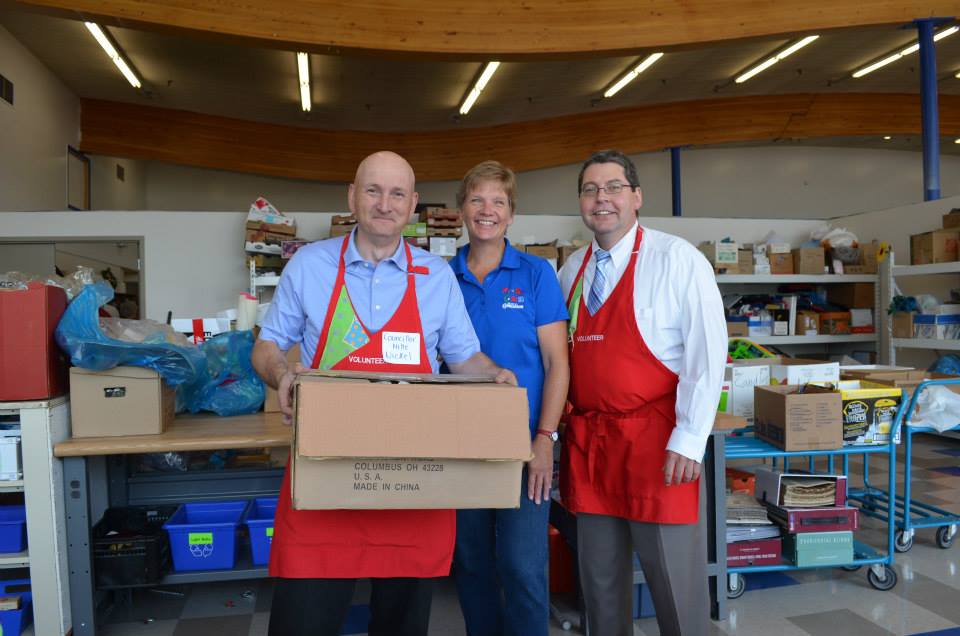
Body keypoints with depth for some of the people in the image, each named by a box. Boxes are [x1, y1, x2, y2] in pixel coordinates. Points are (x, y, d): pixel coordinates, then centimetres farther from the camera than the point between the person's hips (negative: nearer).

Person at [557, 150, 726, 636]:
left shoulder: (676, 259, -9)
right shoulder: (572, 269, 9)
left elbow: (707, 353, -13)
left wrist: (689, 440, -16)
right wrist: (560, 426, 6)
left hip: (655, 440, -5)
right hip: (587, 440, 6)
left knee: (673, 575, 8)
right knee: (599, 577, 18)